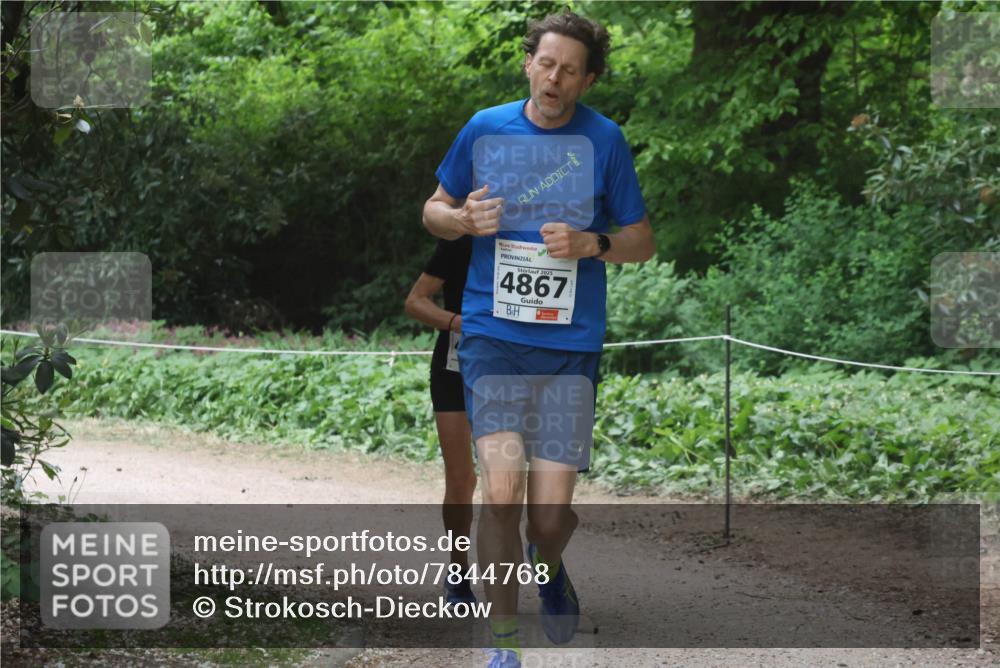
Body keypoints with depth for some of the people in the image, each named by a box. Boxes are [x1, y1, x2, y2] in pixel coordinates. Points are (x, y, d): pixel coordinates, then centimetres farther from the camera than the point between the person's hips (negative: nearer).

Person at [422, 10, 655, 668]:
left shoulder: (604, 139, 1)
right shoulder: (485, 128, 5)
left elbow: (643, 241, 8)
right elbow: (435, 209, 17)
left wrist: (591, 244, -12)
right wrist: (464, 219, -6)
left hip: (572, 342, 0)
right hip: (493, 334, 0)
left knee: (551, 515, -1)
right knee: (502, 494, -15)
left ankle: (549, 566, 36)